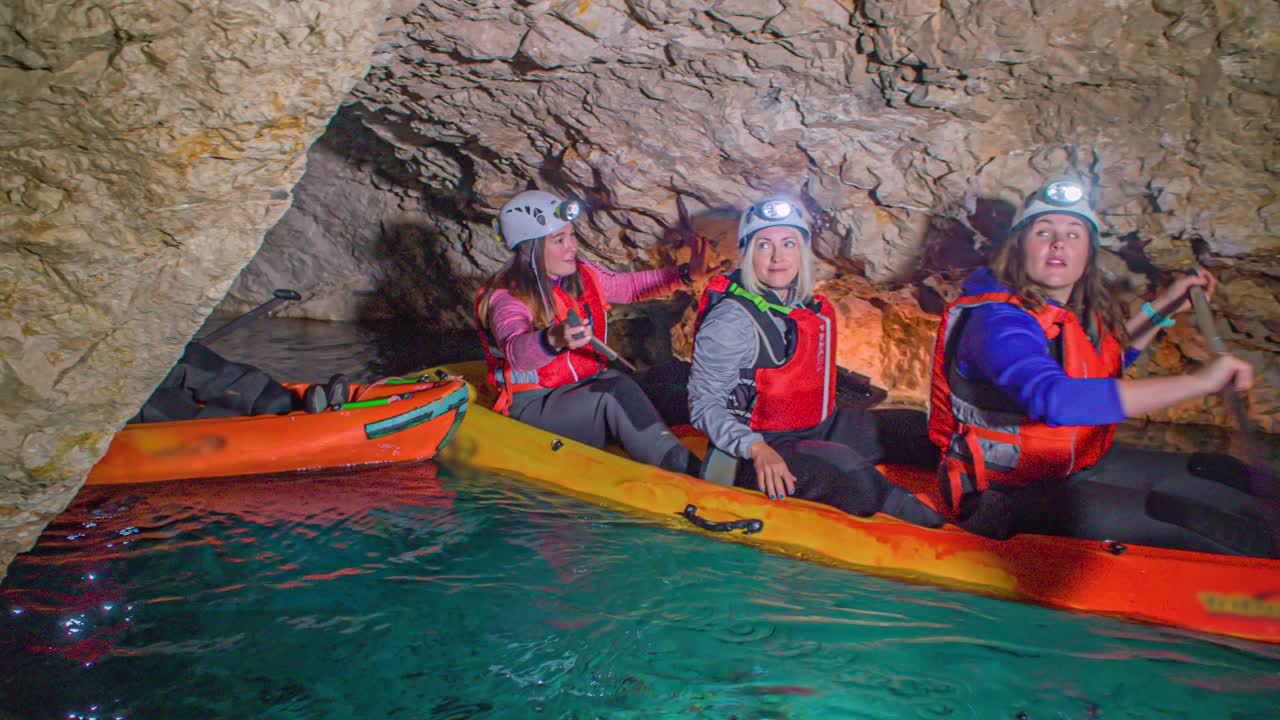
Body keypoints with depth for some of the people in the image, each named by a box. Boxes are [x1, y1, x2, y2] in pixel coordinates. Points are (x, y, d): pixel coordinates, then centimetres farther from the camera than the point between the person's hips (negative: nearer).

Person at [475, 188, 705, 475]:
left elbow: (629, 286, 19)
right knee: (615, 393, -31)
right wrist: (554, 339, -60)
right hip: (535, 407, -6)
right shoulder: (507, 298, -18)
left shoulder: (580, 275, 5)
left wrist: (685, 275, 6)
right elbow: (516, 353, -38)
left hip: (589, 385, 6)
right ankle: (687, 472, -34)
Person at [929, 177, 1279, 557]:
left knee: (1230, 478, 6)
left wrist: (1162, 308, 18)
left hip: (1081, 466, 10)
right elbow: (1055, 400, -43)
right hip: (1007, 495, -9)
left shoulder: (1079, 311, 4)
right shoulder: (999, 320, -24)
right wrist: (1197, 381, -37)